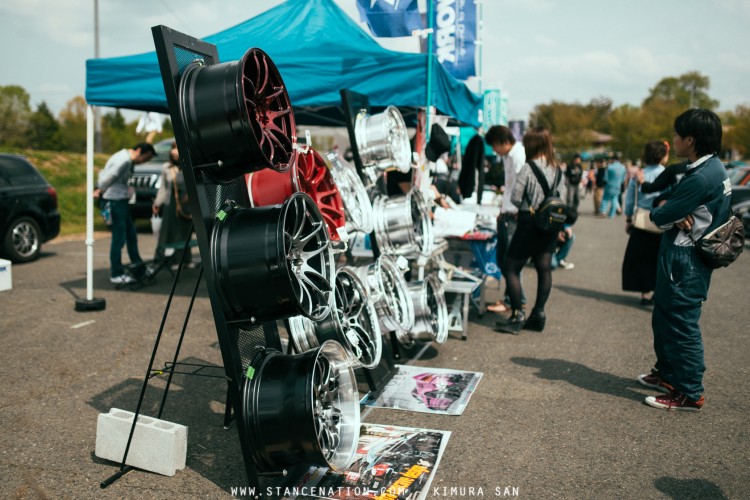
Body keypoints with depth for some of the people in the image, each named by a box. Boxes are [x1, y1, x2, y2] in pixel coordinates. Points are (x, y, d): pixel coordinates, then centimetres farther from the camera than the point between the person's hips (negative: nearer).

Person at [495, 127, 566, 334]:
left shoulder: (528, 168, -13)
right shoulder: (557, 170, 6)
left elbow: (515, 197, -13)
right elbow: (562, 198, 6)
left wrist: (527, 206, 6)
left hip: (529, 223, -7)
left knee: (511, 269, 1)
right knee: (544, 268, 10)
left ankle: (517, 316, -2)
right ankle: (538, 314, 15)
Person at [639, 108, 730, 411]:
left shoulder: (701, 178, -23)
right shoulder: (712, 167, 10)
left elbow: (659, 216, -20)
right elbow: (664, 198, 12)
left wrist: (664, 210, 2)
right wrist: (670, 208, -10)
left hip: (684, 261, -10)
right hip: (680, 256, 10)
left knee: (681, 325, -1)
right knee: (663, 318, 20)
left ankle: (689, 394, 10)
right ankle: (667, 374, 35)